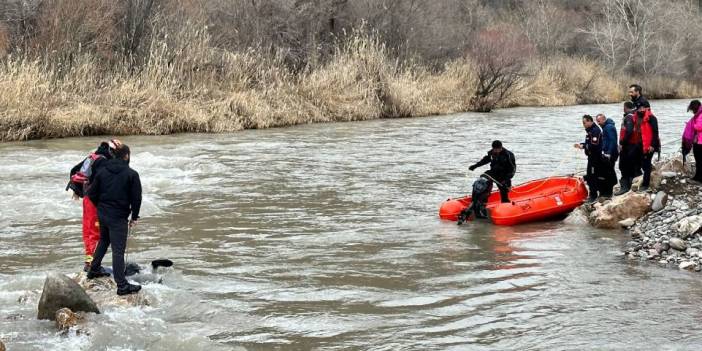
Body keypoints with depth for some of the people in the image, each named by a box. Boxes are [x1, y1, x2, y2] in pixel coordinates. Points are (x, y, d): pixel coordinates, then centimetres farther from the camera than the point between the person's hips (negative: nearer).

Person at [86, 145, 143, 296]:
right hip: (118, 217, -5)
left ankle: (94, 270, 39)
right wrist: (134, 217, 5)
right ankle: (122, 285, -8)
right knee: (118, 250, -6)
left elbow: (92, 194, 5)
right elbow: (136, 198, -8)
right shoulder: (131, 174, -9)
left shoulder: (102, 171, 4)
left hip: (102, 214, 6)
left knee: (103, 241, 28)